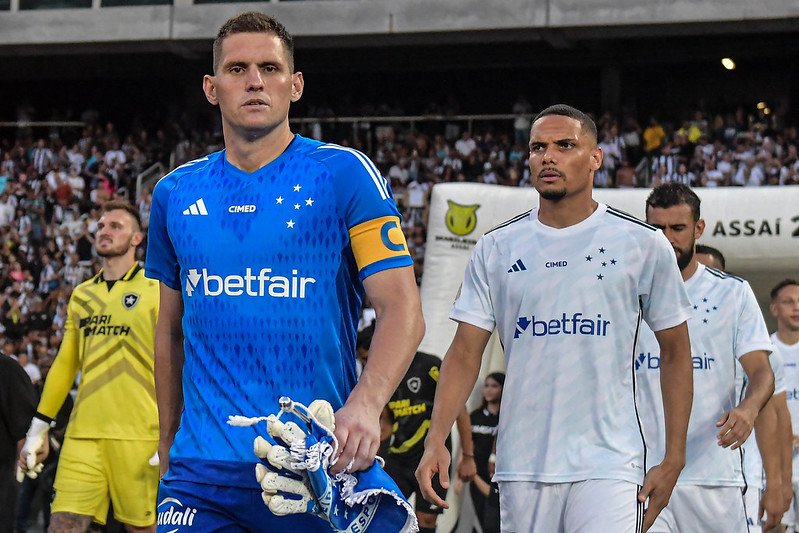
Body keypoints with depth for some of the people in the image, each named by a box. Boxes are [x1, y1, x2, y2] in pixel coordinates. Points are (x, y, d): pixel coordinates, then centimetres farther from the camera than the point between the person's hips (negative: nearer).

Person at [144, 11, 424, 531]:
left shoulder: (345, 174, -2)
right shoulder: (176, 193, 10)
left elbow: (402, 310, -9)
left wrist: (364, 405, -25)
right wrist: (168, 442, 18)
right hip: (202, 468, 3)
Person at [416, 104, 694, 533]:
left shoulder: (644, 244, 2)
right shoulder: (496, 248, 7)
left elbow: (675, 353, 7)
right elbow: (465, 353, 6)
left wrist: (673, 459, 1)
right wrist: (436, 440, -8)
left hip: (608, 466, -2)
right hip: (521, 467, 3)